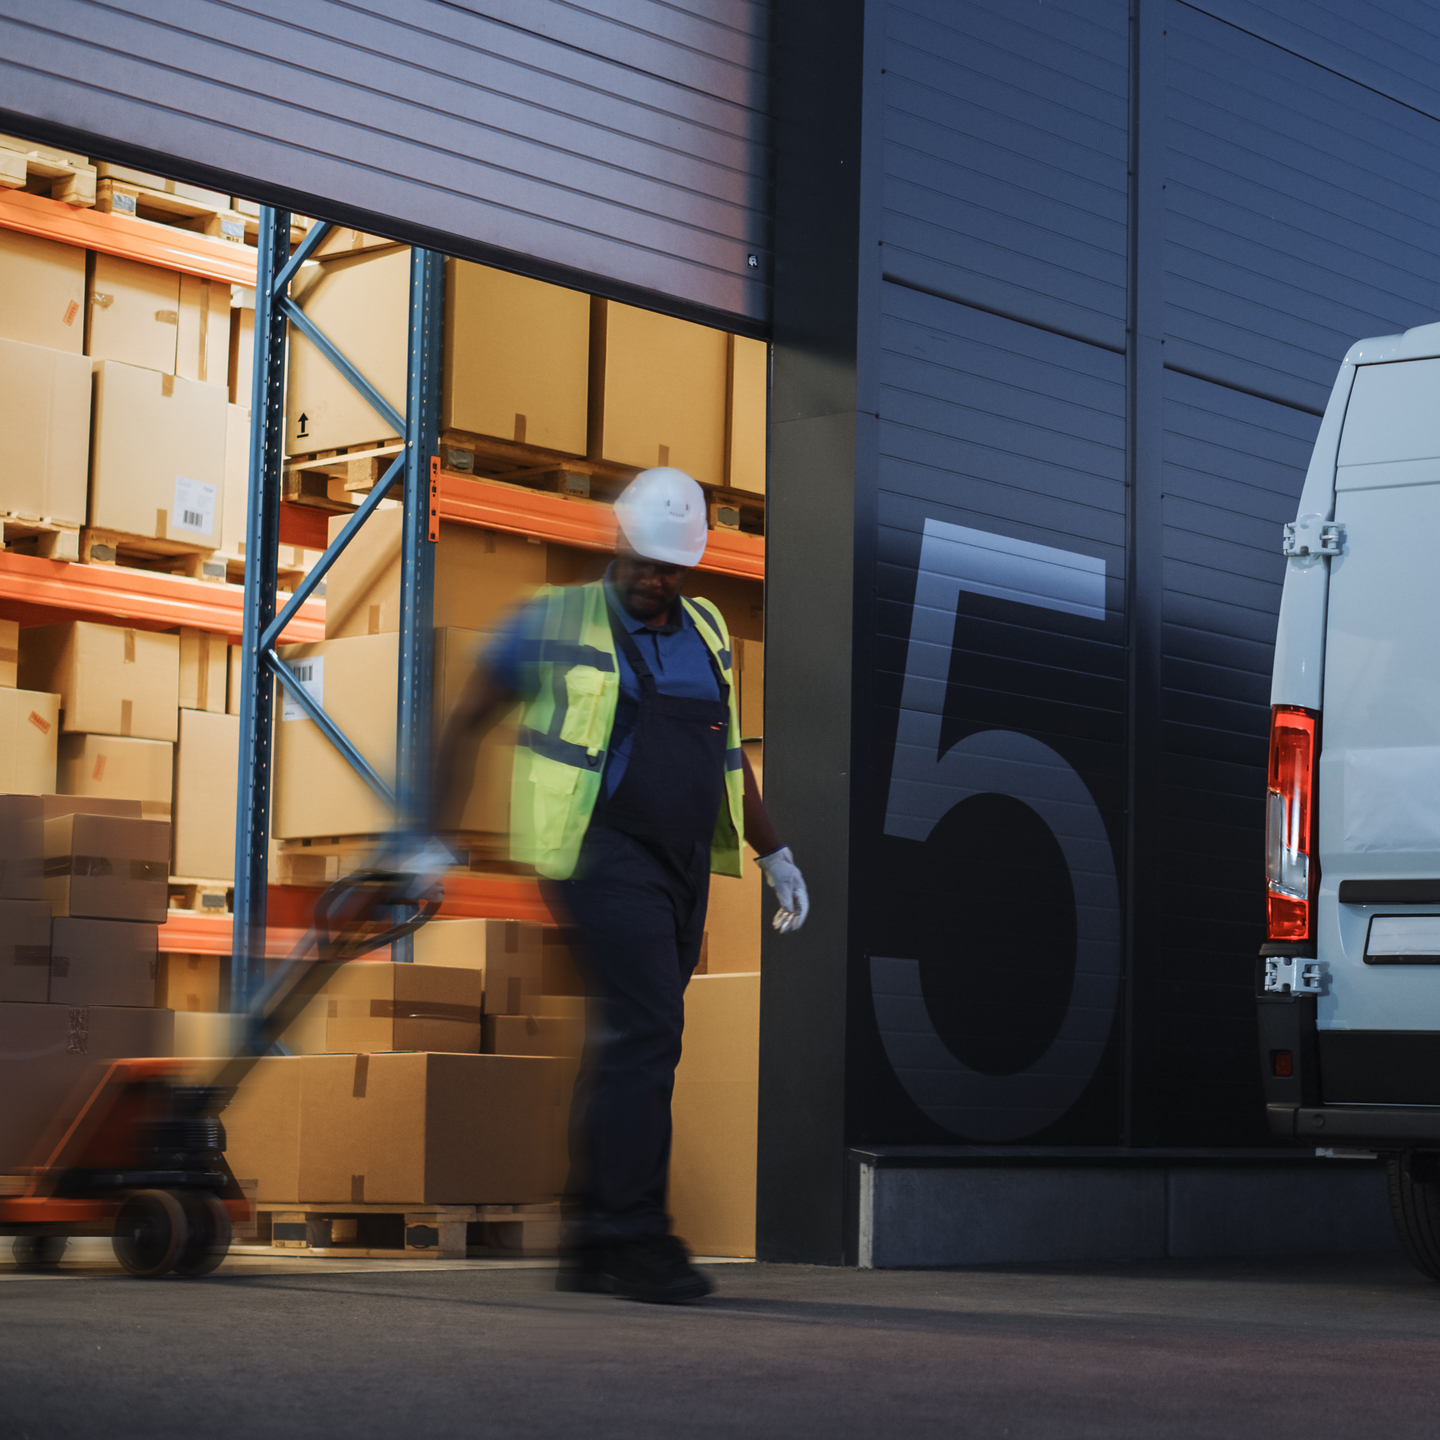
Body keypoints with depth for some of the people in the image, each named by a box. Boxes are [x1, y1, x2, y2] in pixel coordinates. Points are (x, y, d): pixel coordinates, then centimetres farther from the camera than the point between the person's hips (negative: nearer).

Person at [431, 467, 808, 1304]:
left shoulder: (706, 634, 15)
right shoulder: (557, 623, -2)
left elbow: (729, 757, 25)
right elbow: (466, 721, 1)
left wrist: (776, 856, 25)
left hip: (684, 869, 6)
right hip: (606, 855, -6)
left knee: (630, 1045, 8)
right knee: (647, 1029, -17)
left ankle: (592, 1246, 15)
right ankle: (635, 1238, -13)